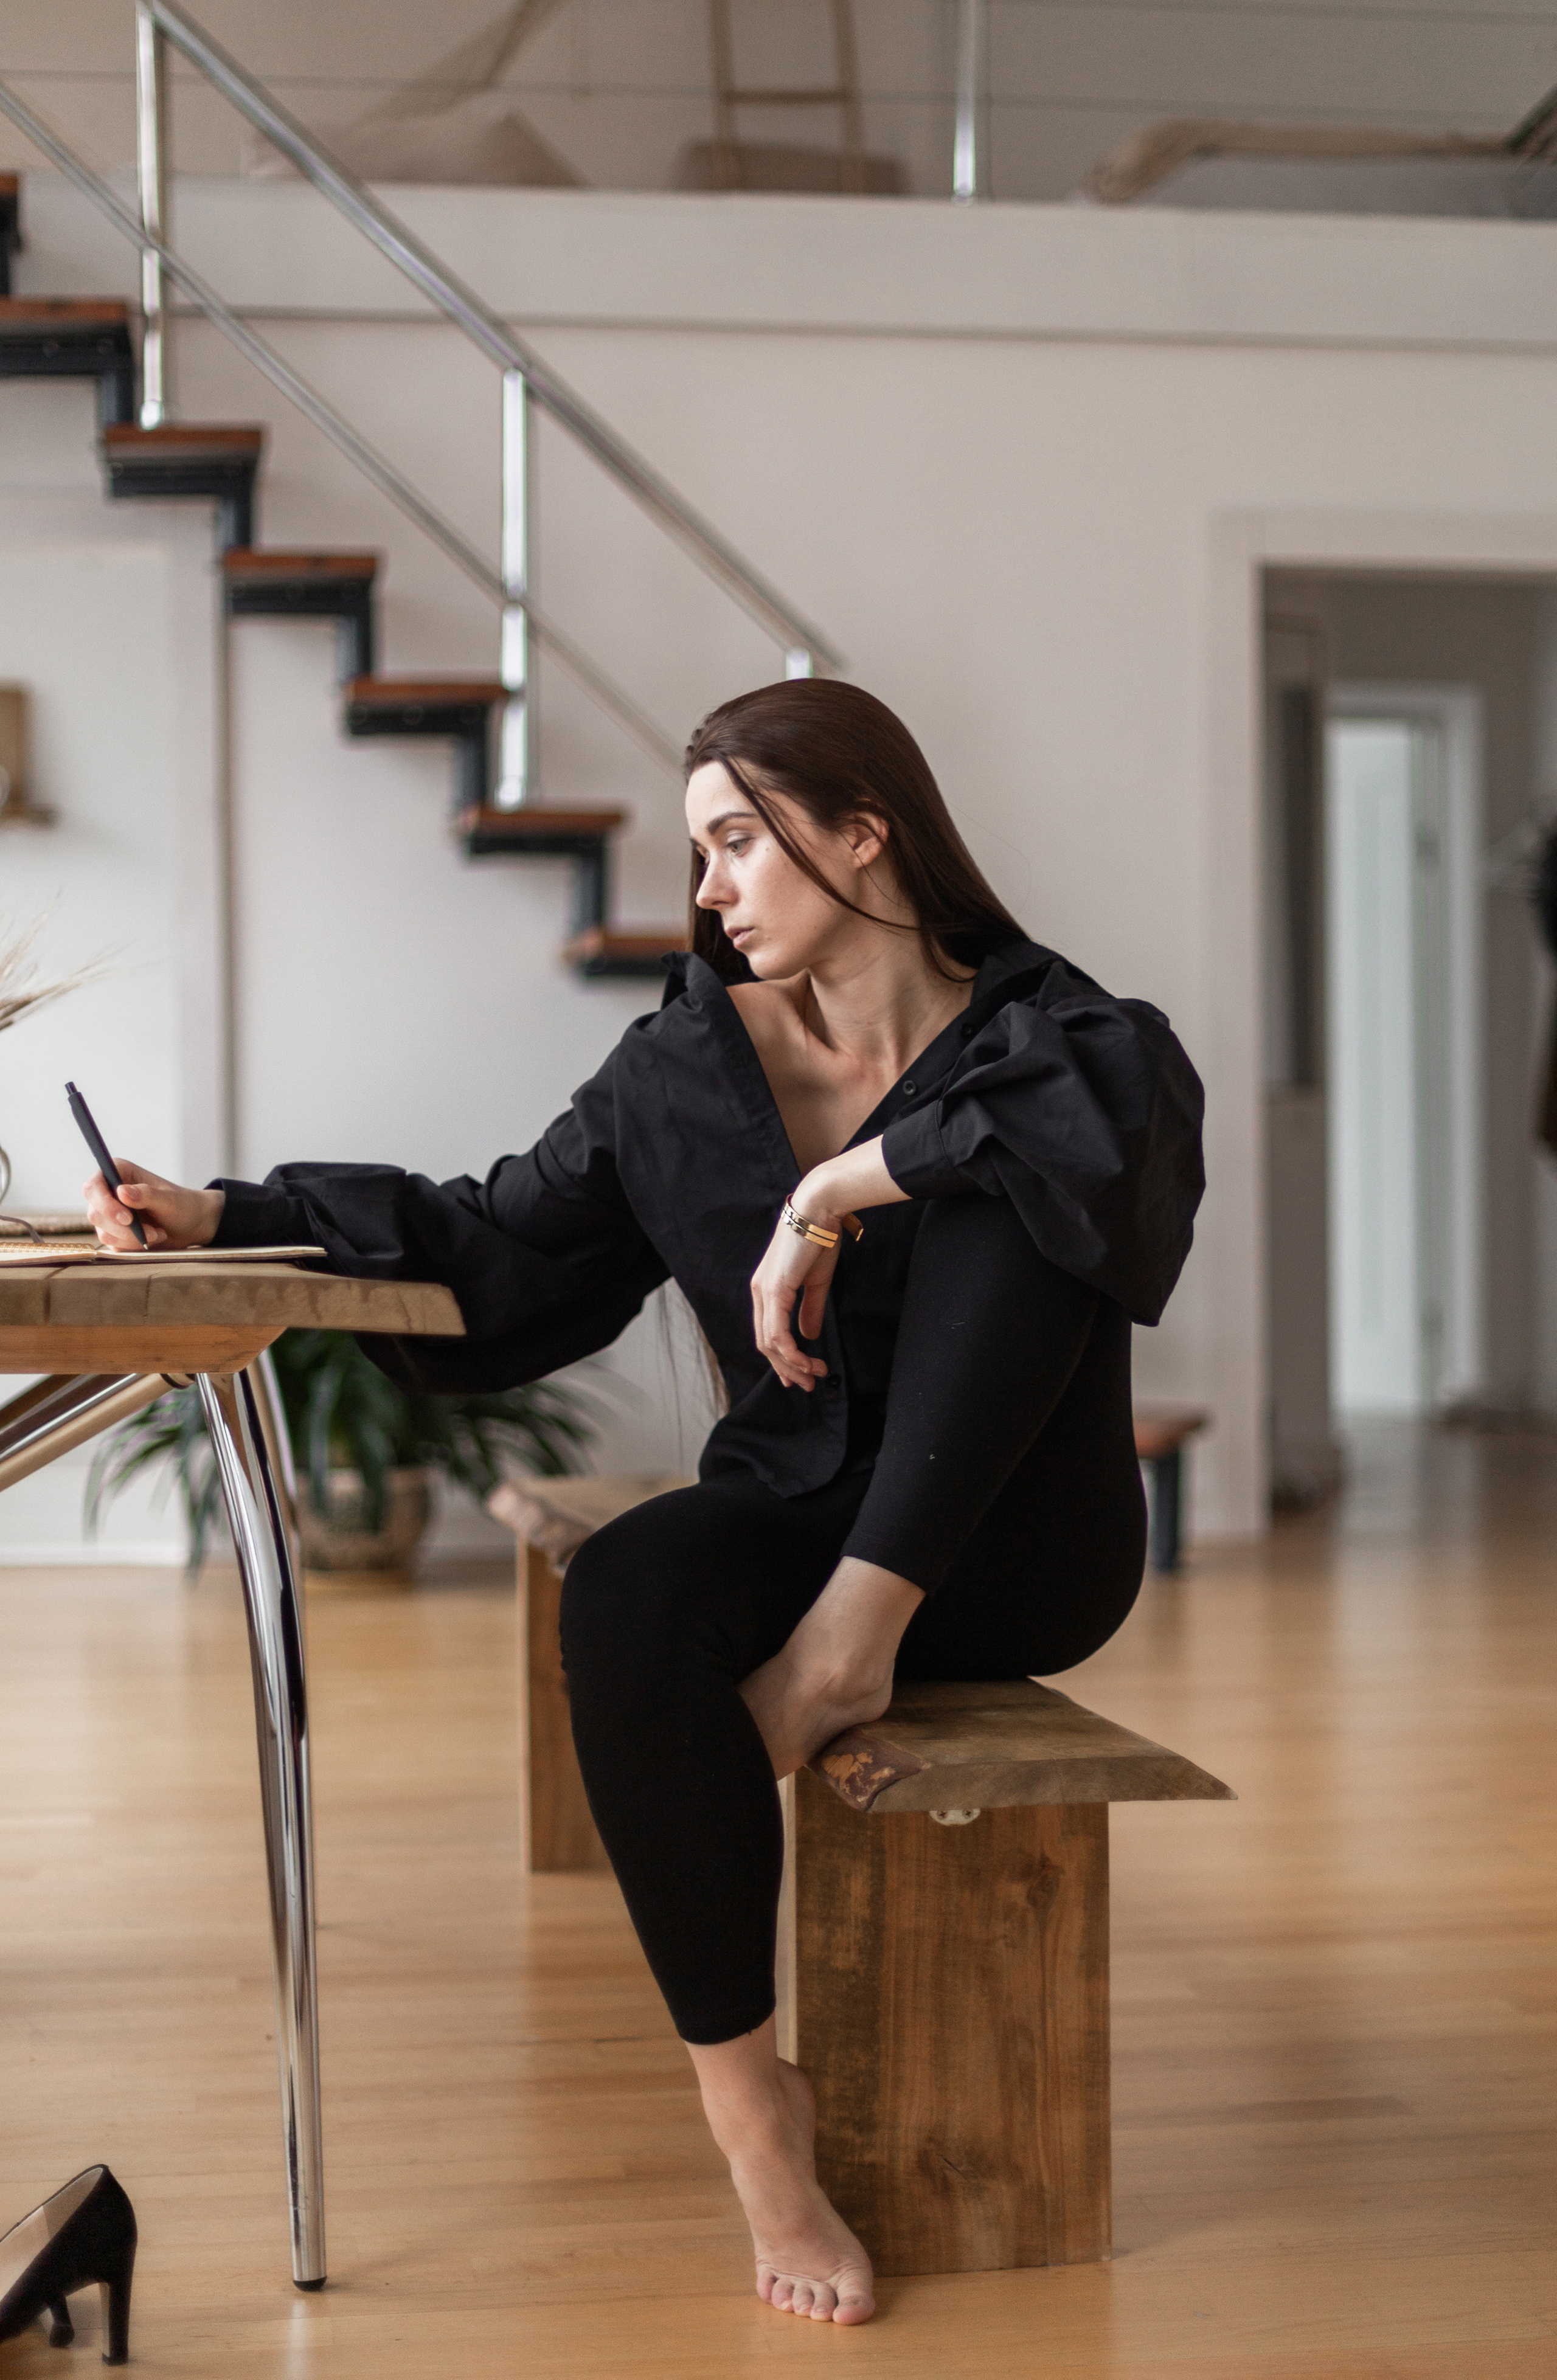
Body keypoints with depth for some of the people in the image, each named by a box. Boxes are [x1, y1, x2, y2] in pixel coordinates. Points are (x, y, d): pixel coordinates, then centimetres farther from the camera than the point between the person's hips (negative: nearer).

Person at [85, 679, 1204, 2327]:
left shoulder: (1044, 1032, -7)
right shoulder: (687, 1065, 5)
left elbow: (1135, 1115, -31)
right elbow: (499, 1250, 9)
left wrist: (844, 1185, -30)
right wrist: (228, 1220, 0)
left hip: (1004, 1544, -3)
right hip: (794, 1509, 3)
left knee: (1001, 1192, -27)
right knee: (626, 1597, -33)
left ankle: (856, 1641, -25)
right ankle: (745, 2098, -23)